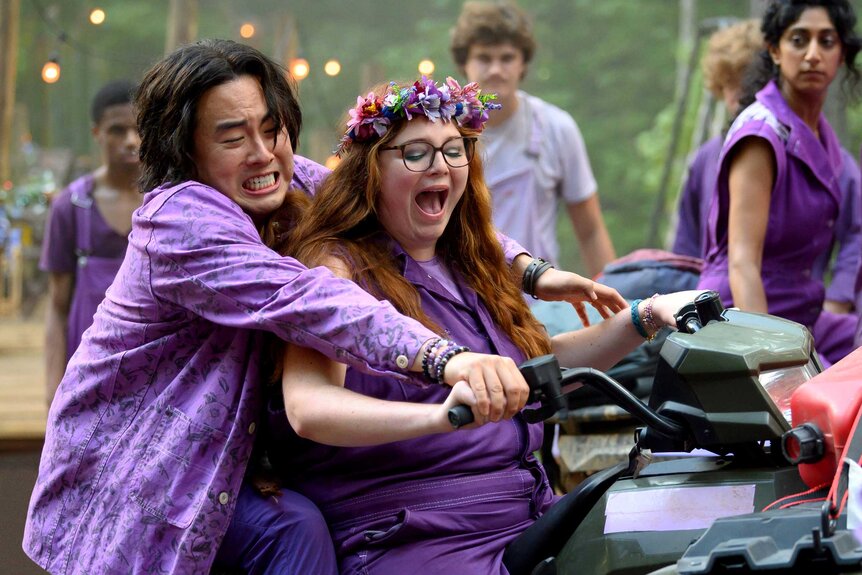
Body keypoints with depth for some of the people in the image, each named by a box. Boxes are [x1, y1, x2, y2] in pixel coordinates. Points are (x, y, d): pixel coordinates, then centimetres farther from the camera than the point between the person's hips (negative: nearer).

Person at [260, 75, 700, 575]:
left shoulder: (470, 265, 19)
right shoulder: (337, 266, -5)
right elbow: (306, 410, -21)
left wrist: (646, 318, 16)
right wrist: (441, 416, -37)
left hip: (530, 519, 8)